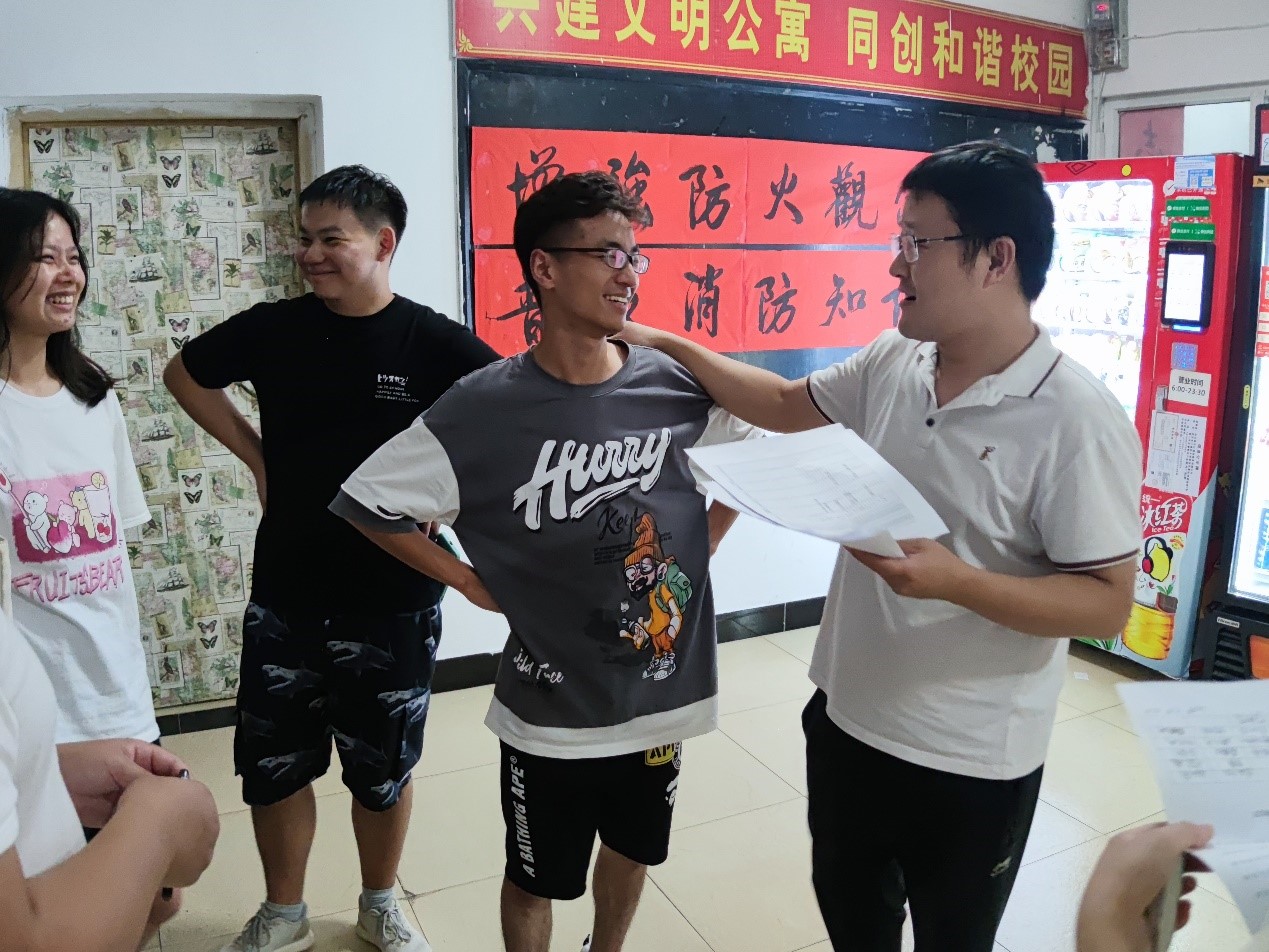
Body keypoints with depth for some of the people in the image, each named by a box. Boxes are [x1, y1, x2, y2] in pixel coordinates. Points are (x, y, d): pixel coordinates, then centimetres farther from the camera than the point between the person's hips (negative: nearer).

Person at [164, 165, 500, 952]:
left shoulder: (434, 342, -12)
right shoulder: (272, 329, -4)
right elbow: (186, 374, 14)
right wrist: (256, 454, 5)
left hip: (395, 604, -2)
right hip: (284, 597, 3)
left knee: (383, 770, 14)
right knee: (274, 764, 14)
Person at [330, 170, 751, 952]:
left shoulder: (680, 386, -9)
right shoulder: (487, 408, -18)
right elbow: (370, 502, -9)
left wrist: (703, 548, 3)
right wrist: (470, 580, -9)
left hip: (663, 690, 4)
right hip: (553, 708, -3)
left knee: (631, 849, 27)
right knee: (537, 880, 19)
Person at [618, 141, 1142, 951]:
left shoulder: (1076, 419, -22)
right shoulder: (890, 363, -3)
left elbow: (1107, 605, -20)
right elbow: (785, 406, 12)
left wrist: (955, 580, -34)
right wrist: (668, 345, 8)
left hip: (969, 762, -6)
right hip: (844, 717, 6)